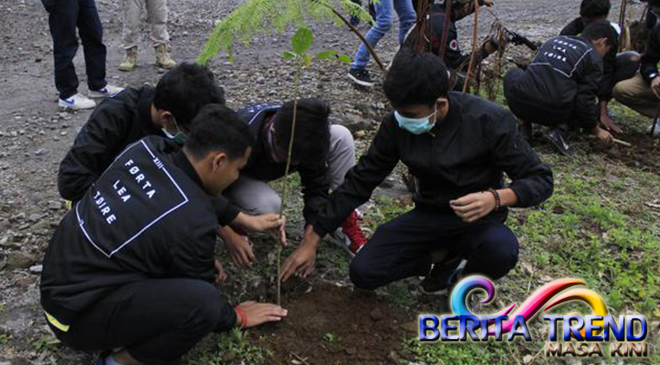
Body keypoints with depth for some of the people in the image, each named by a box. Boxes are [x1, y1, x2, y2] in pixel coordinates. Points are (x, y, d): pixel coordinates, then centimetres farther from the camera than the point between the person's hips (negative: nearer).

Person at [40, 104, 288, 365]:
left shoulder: (147, 148, -7)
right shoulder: (193, 223, -26)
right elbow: (199, 301, -7)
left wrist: (246, 220, 17)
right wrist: (237, 317, 12)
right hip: (77, 313, -8)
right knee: (203, 302, -25)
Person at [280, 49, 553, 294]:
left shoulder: (489, 121, -24)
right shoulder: (396, 125, -13)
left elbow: (540, 179, -15)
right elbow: (359, 181, -6)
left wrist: (495, 198, -38)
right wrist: (311, 241, -7)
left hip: (479, 217, -3)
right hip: (429, 215, 3)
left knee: (502, 250, -37)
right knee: (363, 273, -14)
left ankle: (464, 277, -1)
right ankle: (449, 254, 5)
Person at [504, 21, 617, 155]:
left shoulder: (554, 40, 25)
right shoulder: (594, 58, 7)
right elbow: (585, 100, -1)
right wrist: (597, 130, 13)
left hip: (519, 103, 4)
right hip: (554, 111, -3)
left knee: (513, 74, 35)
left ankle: (524, 124, 17)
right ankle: (561, 129, -2)